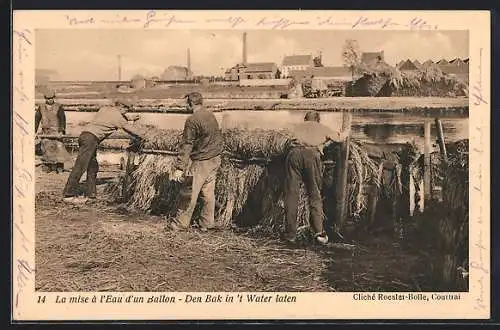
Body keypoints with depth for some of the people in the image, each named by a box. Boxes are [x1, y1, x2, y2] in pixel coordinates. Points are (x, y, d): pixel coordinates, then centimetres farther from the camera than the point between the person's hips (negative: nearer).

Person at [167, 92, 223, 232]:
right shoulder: (211, 116, 9)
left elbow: (187, 145, -19)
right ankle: (207, 223, 18)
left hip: (201, 162, -8)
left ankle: (181, 223, 6)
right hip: (215, 159, 8)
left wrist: (179, 168, -19)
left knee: (191, 193, 0)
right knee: (208, 192, 12)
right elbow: (219, 138, 17)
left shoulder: (192, 120, -16)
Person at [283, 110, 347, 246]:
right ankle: (319, 232, -5)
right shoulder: (322, 128, 30)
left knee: (291, 194, 5)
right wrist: (342, 134, 67)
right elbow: (339, 138, 43)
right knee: (315, 195, 5)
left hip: (294, 152, 1)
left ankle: (290, 234, 4)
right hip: (312, 154, -1)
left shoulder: (296, 127, 32)